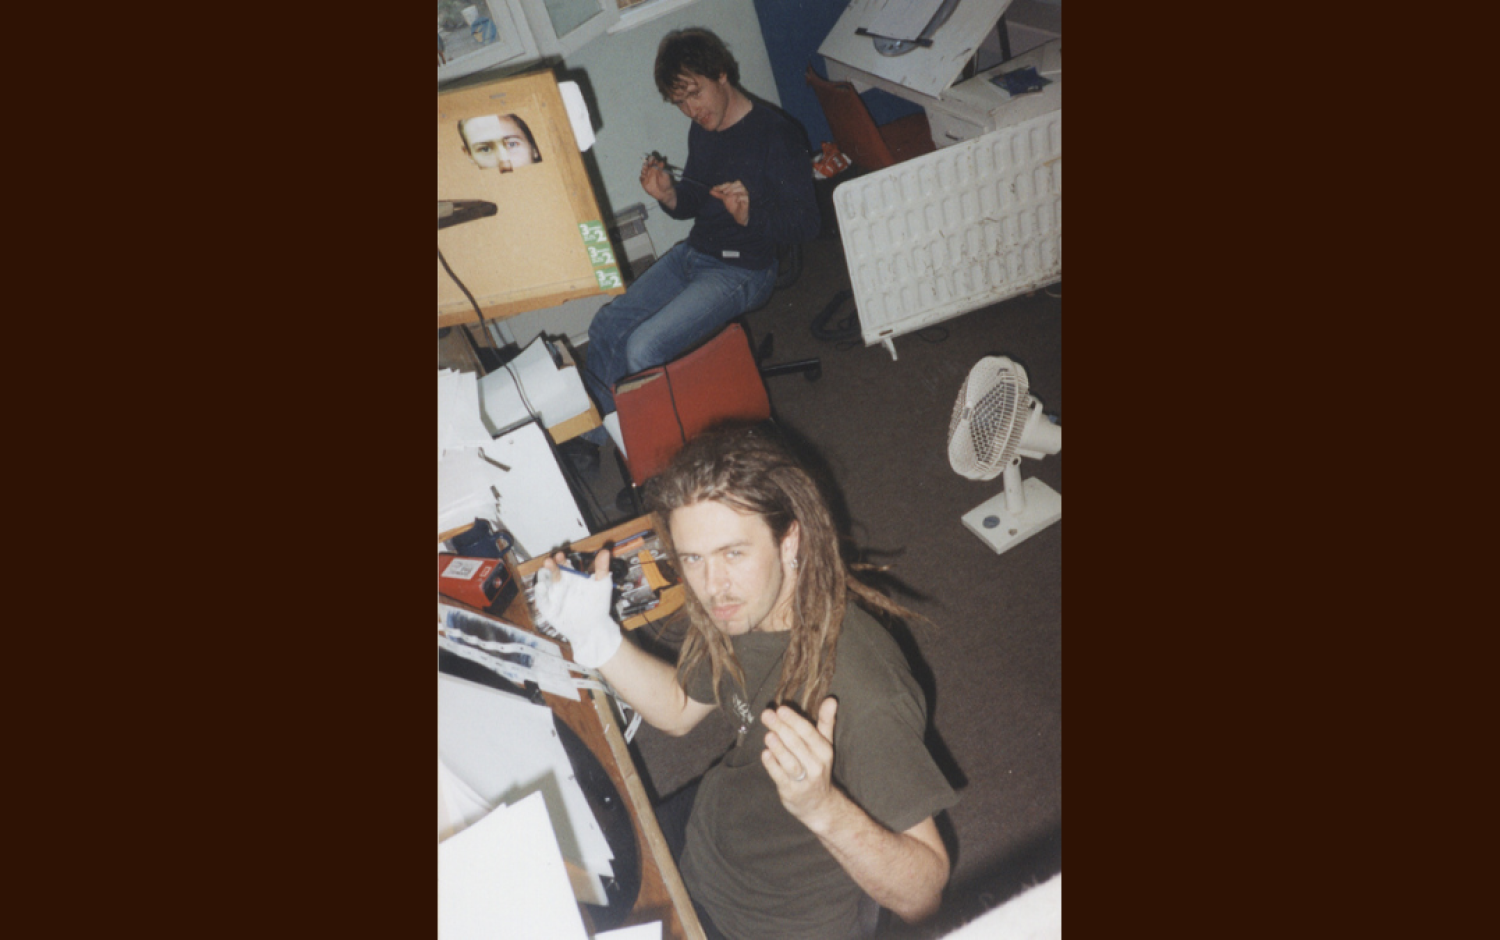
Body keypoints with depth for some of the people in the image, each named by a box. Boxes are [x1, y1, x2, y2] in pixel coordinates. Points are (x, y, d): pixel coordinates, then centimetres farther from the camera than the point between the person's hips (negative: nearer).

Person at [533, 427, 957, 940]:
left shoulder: (864, 694, -40)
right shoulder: (742, 607, -18)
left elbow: (921, 894, -32)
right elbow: (680, 707, 1)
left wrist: (823, 808, -52)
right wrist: (595, 634, -14)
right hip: (713, 823, 6)